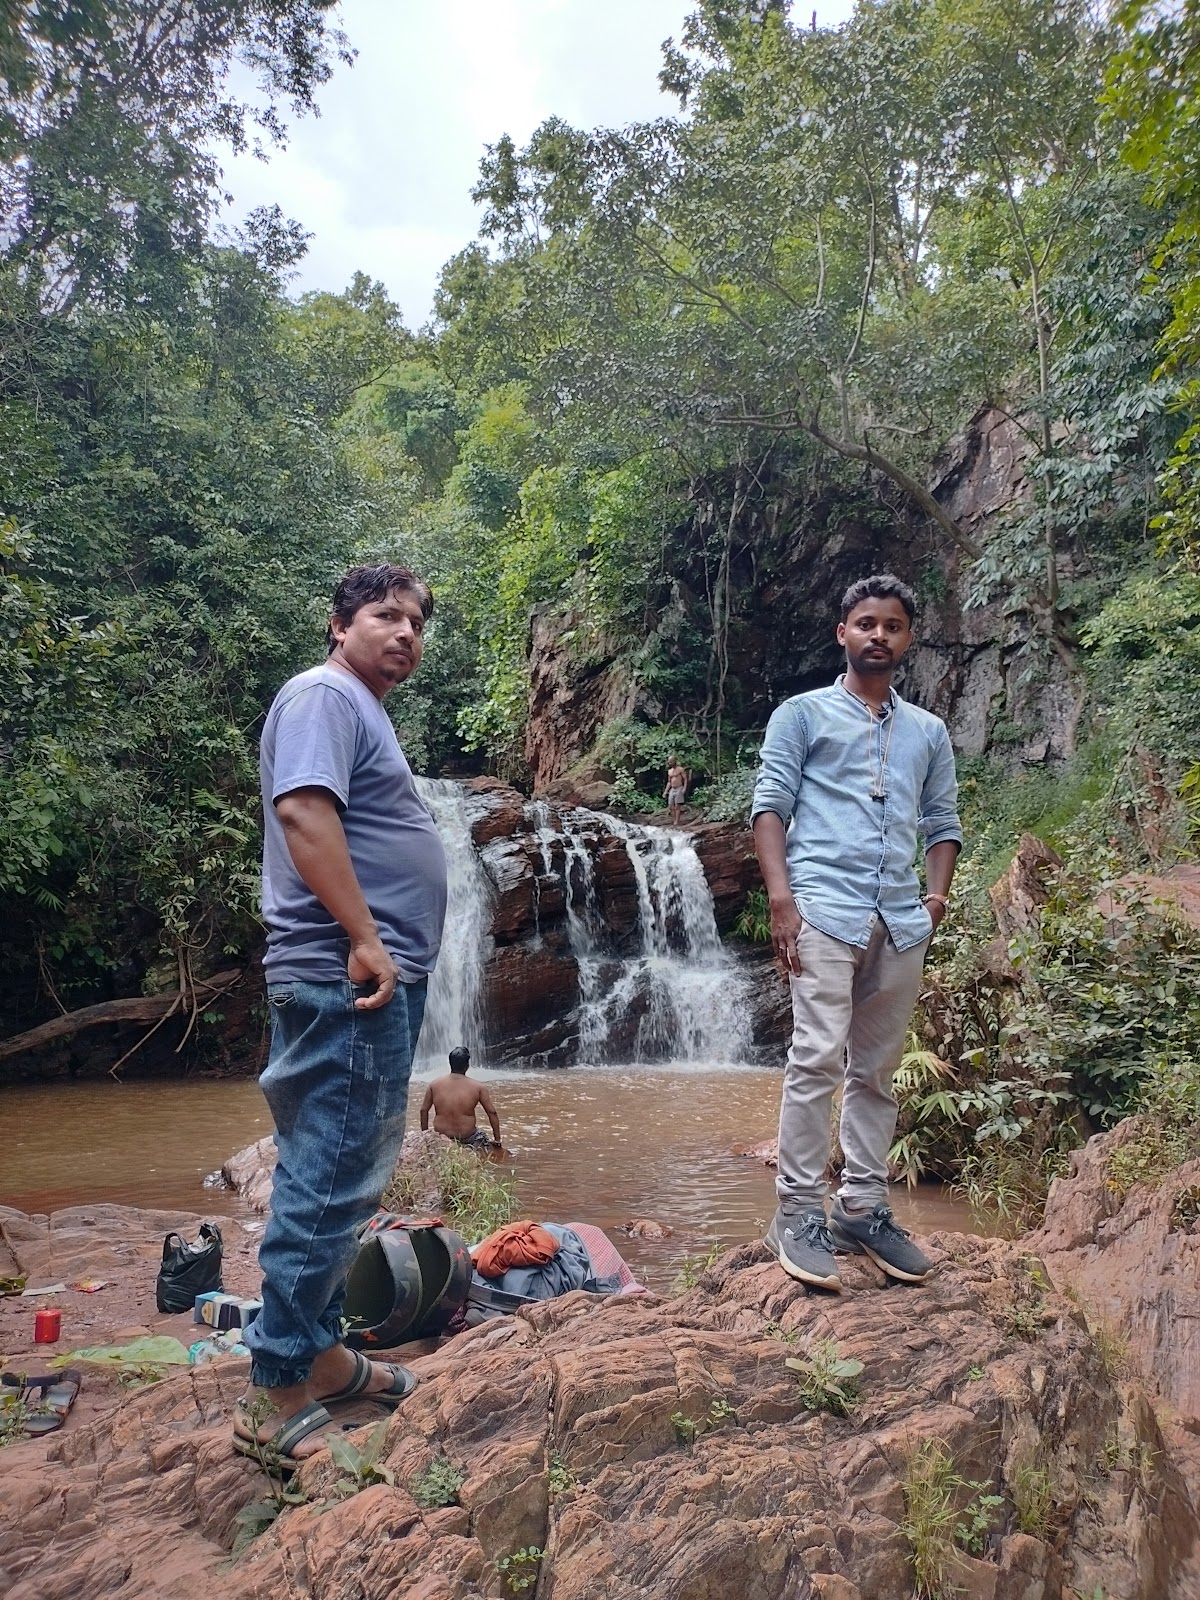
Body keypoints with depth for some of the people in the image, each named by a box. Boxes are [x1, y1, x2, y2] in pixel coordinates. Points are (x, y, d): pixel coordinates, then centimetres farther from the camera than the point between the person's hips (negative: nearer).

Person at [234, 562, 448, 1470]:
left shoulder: (364, 710, 22)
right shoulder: (325, 696, -9)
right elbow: (302, 811, -24)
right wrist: (365, 940, -26)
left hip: (378, 983, 11)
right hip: (346, 980, -11)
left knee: (345, 1178, 16)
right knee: (328, 1182, -5)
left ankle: (317, 1351, 28)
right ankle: (277, 1393, 5)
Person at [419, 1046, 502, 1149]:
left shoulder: (434, 1085, -3)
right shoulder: (477, 1087, -7)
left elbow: (424, 1110, 5)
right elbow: (492, 1112, -3)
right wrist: (497, 1140, 7)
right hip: (466, 1137, -2)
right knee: (481, 1136, 30)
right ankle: (476, 1147, -3)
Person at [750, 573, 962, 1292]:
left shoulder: (929, 732, 20)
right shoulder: (803, 714, 8)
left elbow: (944, 822, 20)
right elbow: (770, 805, 0)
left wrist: (938, 895, 4)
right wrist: (781, 897, -11)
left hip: (901, 922, 5)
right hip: (823, 910, -4)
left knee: (876, 1071, 9)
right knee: (818, 1060, -10)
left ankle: (862, 1209, 18)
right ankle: (798, 1215, -2)